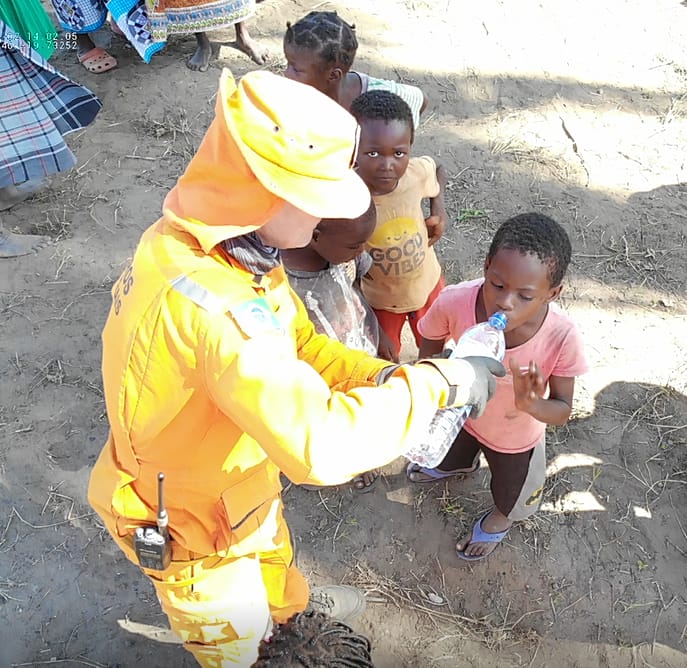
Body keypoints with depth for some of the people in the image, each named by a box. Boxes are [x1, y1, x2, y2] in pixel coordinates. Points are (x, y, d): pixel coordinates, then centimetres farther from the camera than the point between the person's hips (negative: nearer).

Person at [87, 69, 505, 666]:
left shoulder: (219, 244, -14)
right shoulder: (209, 298, -45)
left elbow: (298, 343, -4)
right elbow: (320, 443, -49)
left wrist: (383, 377, -19)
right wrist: (434, 384, -35)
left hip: (230, 477, 9)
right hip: (185, 523, -8)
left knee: (270, 550, 39)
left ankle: (292, 605, 70)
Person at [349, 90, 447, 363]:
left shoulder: (418, 172, -25)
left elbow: (438, 168, 2)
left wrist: (438, 209, -13)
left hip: (427, 285, 3)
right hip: (377, 298, -3)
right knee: (384, 360, 21)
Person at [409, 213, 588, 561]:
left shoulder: (562, 337, -40)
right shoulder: (454, 302, -38)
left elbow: (563, 411, -25)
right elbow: (429, 350, -14)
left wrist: (532, 405, -45)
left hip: (515, 437, -1)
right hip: (461, 414, 2)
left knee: (511, 498, 31)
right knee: (445, 455, 37)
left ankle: (500, 519, 68)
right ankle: (461, 464, 75)